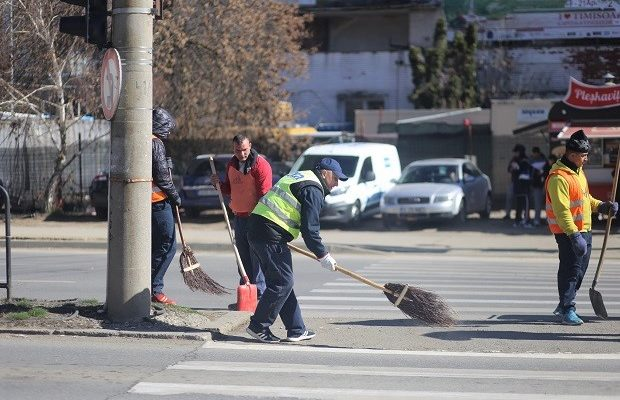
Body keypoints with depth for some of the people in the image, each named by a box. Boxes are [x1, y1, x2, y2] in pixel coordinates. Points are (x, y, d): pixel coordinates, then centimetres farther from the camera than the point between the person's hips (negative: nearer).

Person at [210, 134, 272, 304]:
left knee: (257, 258, -9)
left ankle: (259, 295, -7)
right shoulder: (232, 164, 12)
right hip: (239, 217, 7)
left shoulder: (260, 165, -11)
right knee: (243, 258, 9)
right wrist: (219, 184, 4)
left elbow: (264, 194, -15)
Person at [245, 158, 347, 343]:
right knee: (282, 282, -6)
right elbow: (309, 229, -13)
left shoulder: (299, 177, 23)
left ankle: (296, 330, 15)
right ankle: (258, 326, -2)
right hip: (270, 235, -11)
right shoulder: (313, 190, -8)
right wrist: (322, 255, -6)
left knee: (282, 281, 12)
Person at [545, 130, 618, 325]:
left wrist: (601, 206, 9)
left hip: (584, 229, 10)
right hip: (568, 233, -10)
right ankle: (567, 310, -3)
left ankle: (564, 305, 27)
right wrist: (574, 235, -29)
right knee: (571, 270, -8)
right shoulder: (559, 177, -20)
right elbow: (562, 211, -25)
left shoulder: (578, 171, 13)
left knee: (580, 269, 15)